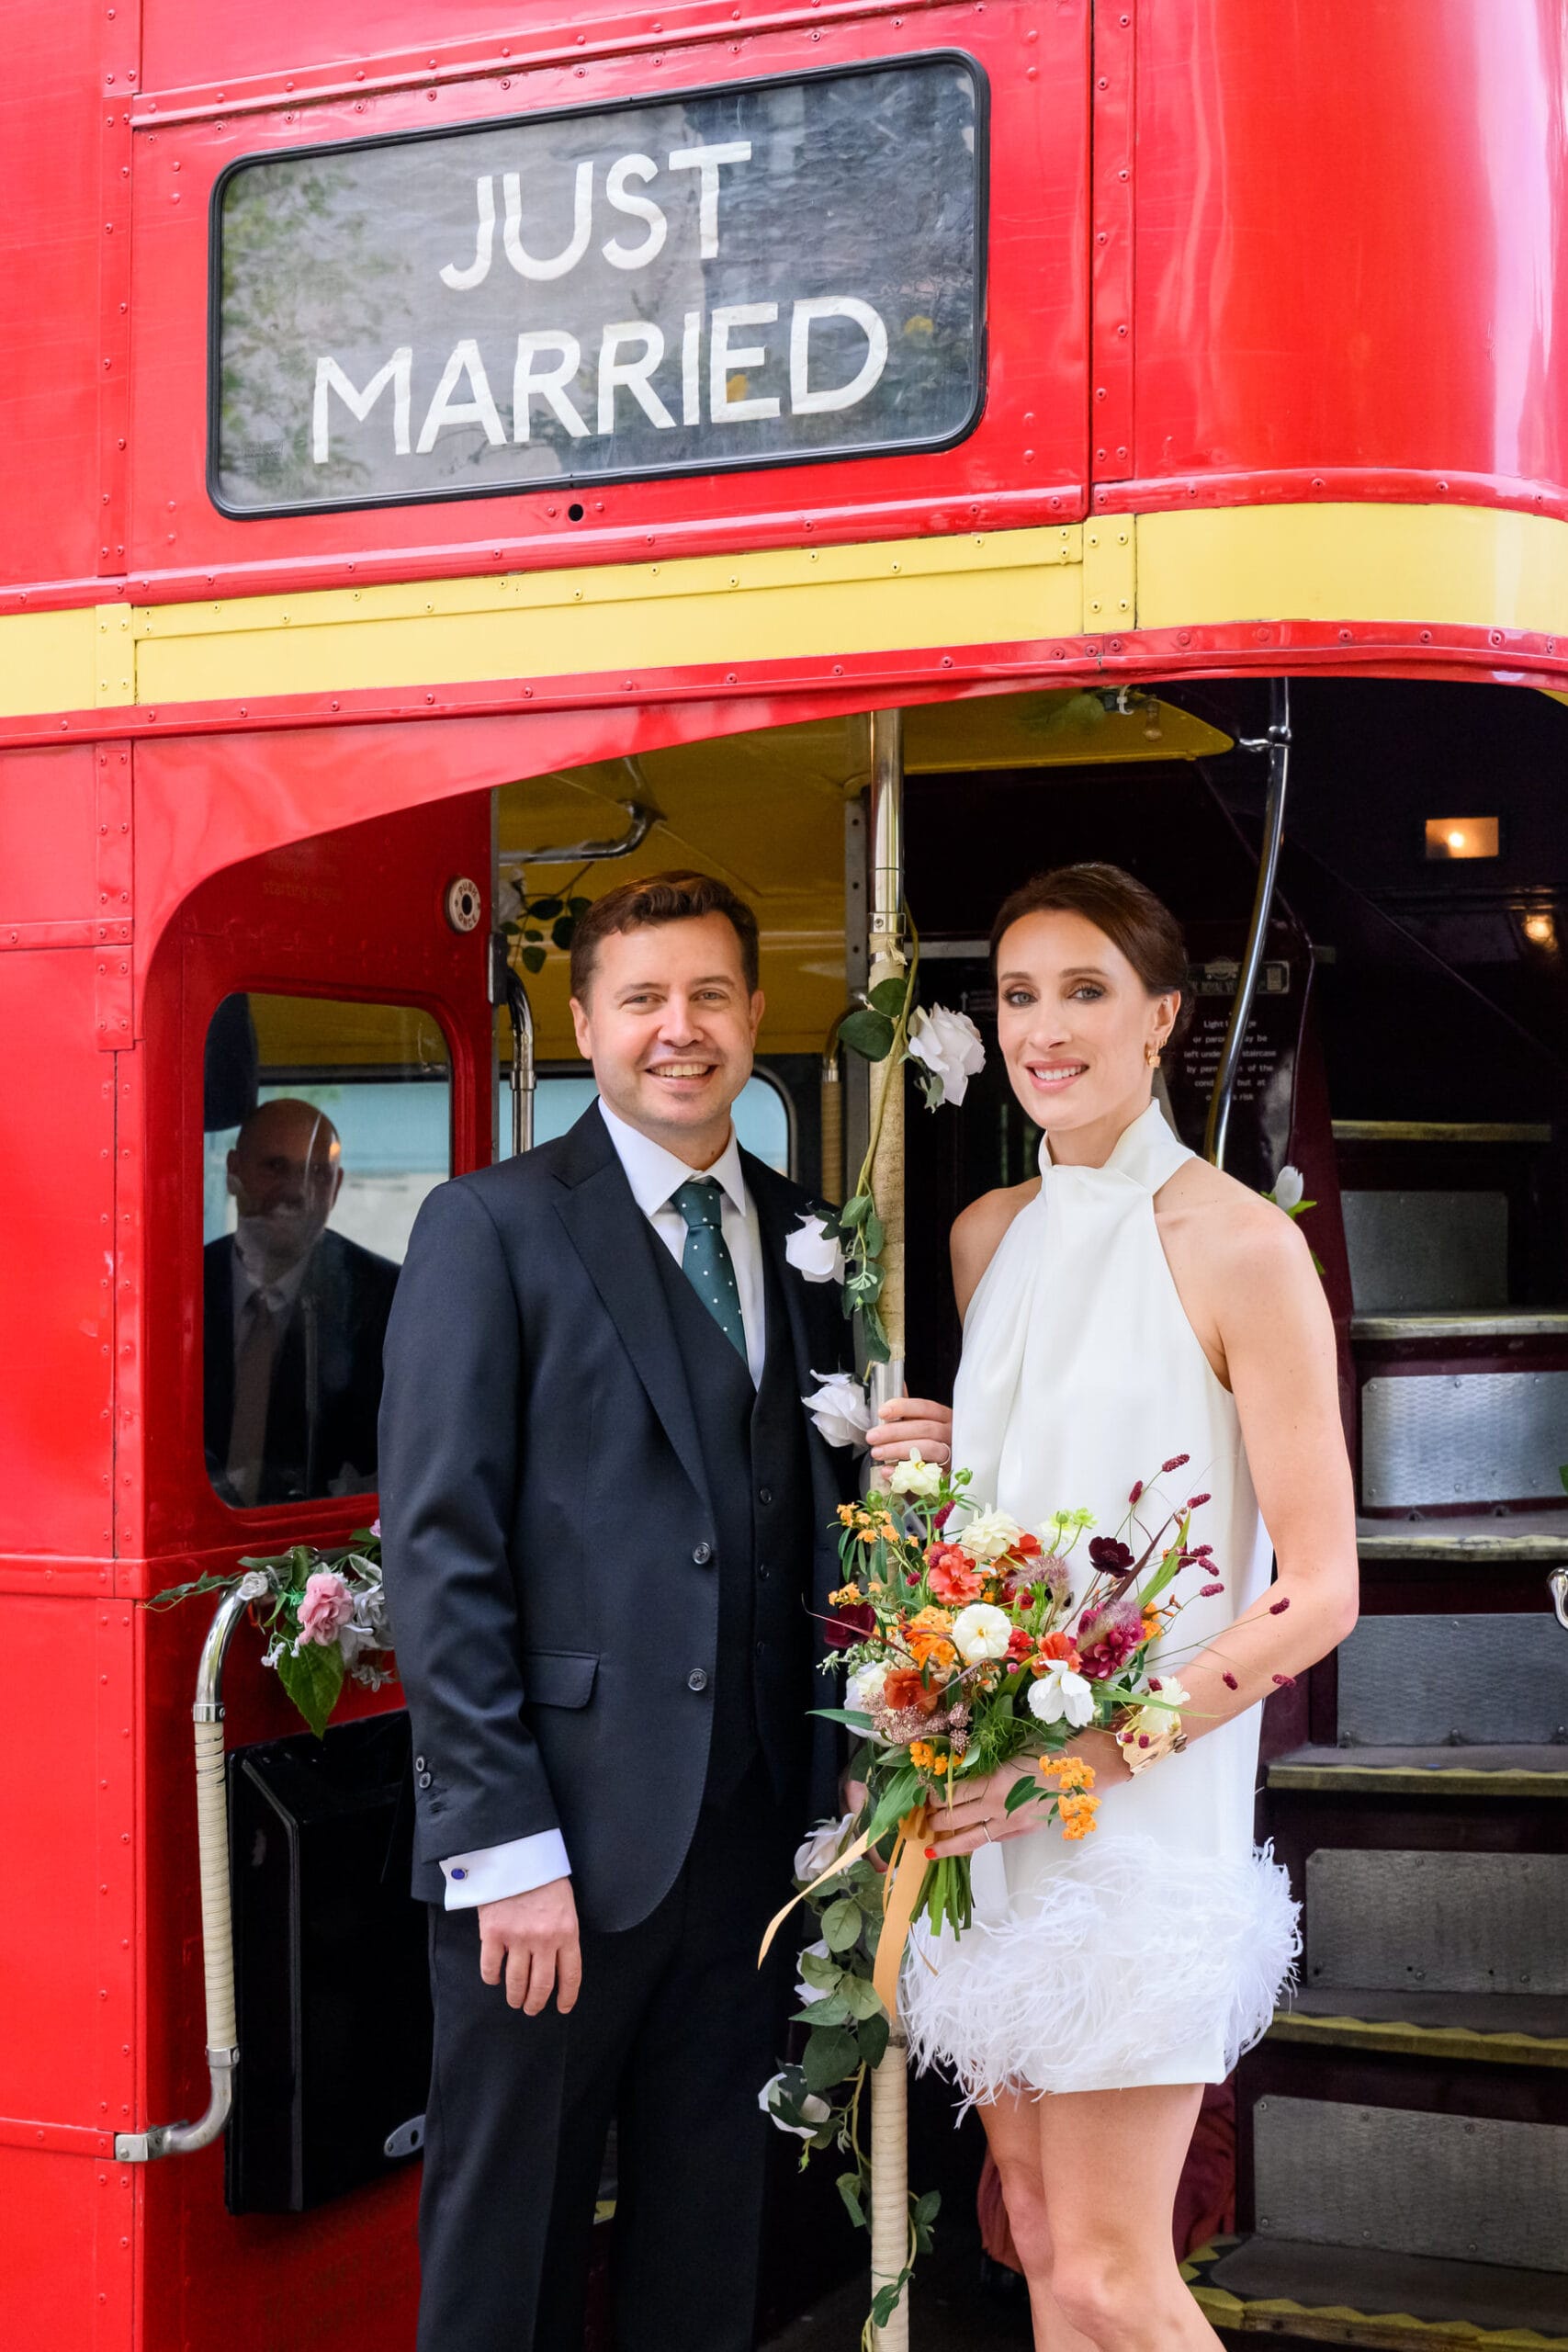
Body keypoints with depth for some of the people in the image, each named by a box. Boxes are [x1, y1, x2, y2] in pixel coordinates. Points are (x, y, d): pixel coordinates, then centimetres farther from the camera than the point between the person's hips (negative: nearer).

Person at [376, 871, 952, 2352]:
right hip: (559, 1832, -4)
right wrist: (507, 1843, -15)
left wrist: (899, 1476, -7)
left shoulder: (806, 1240, 12)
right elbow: (438, 1550, -10)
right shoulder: (491, 1227, -4)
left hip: (752, 1826, 5)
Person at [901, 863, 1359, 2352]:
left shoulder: (1240, 1248, -10)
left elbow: (1320, 1591, -11)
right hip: (982, 1803, 6)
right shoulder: (987, 1238, 10)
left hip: (1142, 1820, -6)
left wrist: (1094, 1754, -17)